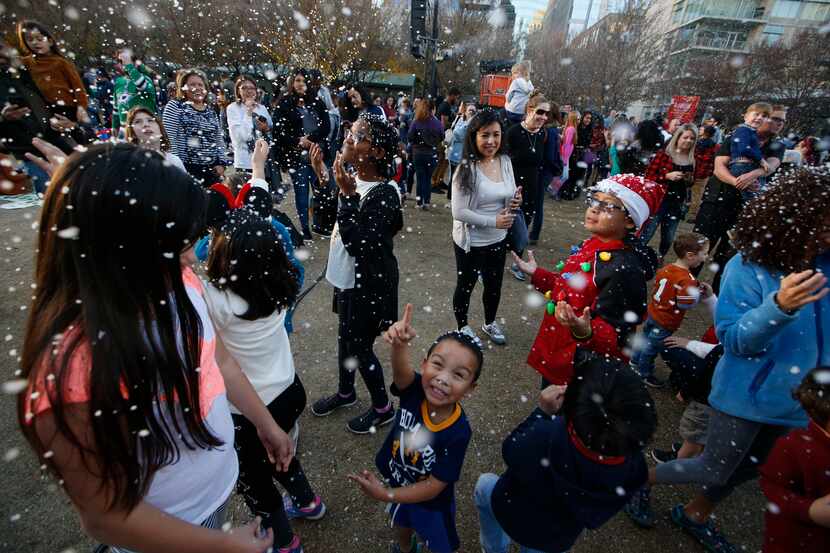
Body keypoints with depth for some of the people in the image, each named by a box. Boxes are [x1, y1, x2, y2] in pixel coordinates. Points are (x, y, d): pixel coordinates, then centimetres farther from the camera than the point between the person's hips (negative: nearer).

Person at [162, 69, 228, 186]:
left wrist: (221, 163, 6)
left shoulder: (212, 112, 17)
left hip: (212, 170, 5)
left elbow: (220, 139, 17)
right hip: (186, 168, -5)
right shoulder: (175, 106, 2)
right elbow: (169, 138, -5)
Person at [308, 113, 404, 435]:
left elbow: (358, 244, -31)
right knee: (345, 337, 24)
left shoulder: (384, 194, -24)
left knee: (360, 347, 8)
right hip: (347, 279, 8)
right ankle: (345, 392, 50)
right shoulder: (353, 179, -1)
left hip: (370, 285, -8)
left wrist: (348, 195, -29)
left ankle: (383, 408, 34)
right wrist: (322, 179, 1)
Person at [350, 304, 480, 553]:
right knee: (401, 524, 36)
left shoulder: (458, 432, -36)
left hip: (432, 502, -3)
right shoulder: (414, 390, -31)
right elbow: (401, 369, -55)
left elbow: (434, 486, -27)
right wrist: (400, 343, -75)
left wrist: (386, 495, -25)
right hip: (399, 482, 4)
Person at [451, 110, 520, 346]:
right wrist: (493, 221, -22)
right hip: (470, 242, -5)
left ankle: (490, 323, 48)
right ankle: (463, 327, 40)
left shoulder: (505, 161, -2)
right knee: (466, 286, 15)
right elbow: (459, 212, -23)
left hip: (498, 240, 6)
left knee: (494, 285, 22)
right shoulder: (466, 168, -20)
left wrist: (515, 202, -12)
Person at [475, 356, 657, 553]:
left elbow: (510, 450, -22)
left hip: (514, 516, -3)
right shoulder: (634, 467, -33)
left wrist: (543, 412, -19)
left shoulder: (546, 436, -44)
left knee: (485, 483, 30)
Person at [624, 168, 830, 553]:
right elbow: (734, 339, -26)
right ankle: (640, 479, 34)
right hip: (747, 395, -6)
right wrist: (779, 307, -40)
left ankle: (694, 515, 49)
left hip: (795, 400, 6)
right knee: (715, 470, 8)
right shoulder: (749, 267, -23)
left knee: (750, 470, 24)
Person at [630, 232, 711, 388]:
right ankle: (644, 373, 28)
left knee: (645, 338, 26)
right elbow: (685, 304, -27)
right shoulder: (686, 280, -28)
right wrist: (701, 294, -12)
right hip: (666, 322, -7)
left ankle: (635, 361, 46)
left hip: (653, 311, 8)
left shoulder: (666, 268, -5)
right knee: (652, 347, 9)